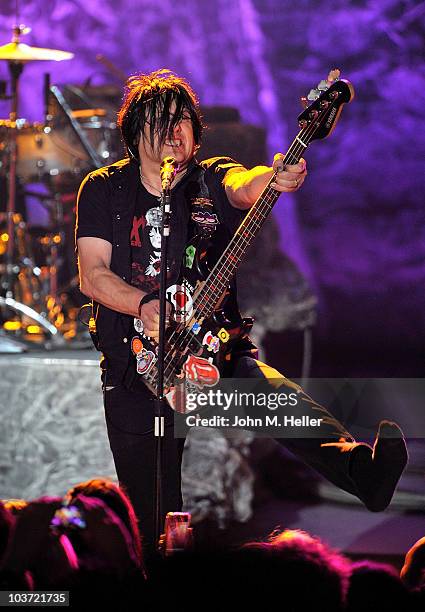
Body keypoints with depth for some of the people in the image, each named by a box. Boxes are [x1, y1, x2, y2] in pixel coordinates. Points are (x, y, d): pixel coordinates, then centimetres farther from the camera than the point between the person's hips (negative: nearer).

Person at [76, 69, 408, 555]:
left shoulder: (213, 180, 3)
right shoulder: (103, 190, 5)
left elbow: (244, 187, -22)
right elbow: (92, 275, -3)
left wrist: (274, 181, -46)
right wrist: (145, 306, -21)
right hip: (135, 364, 1)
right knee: (153, 524, 2)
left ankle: (359, 465, -53)